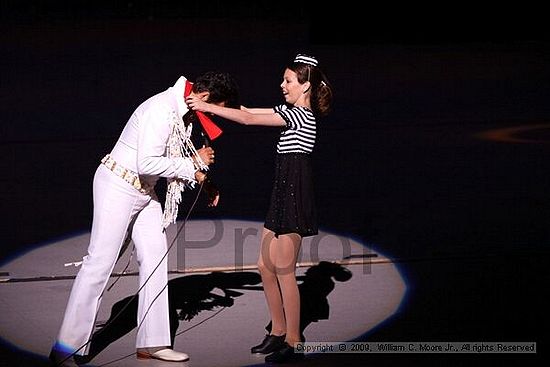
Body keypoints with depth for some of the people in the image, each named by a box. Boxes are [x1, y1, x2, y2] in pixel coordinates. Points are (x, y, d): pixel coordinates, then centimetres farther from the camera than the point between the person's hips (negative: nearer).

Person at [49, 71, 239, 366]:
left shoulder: (184, 112, 5)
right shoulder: (162, 110, -24)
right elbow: (146, 163, -30)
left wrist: (197, 175, -3)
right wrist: (193, 164, -19)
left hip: (145, 192, 10)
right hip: (118, 186, -10)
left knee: (155, 259, 7)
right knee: (100, 262, -9)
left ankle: (152, 342, 14)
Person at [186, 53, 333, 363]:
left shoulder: (302, 115, -13)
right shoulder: (294, 113, 15)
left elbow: (248, 119, -17)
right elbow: (250, 111, 13)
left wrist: (208, 107, -15)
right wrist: (209, 102, 6)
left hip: (295, 197, -10)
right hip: (282, 197, 10)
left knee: (284, 271, -4)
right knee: (267, 266, 12)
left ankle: (293, 342, 4)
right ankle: (279, 332, 23)